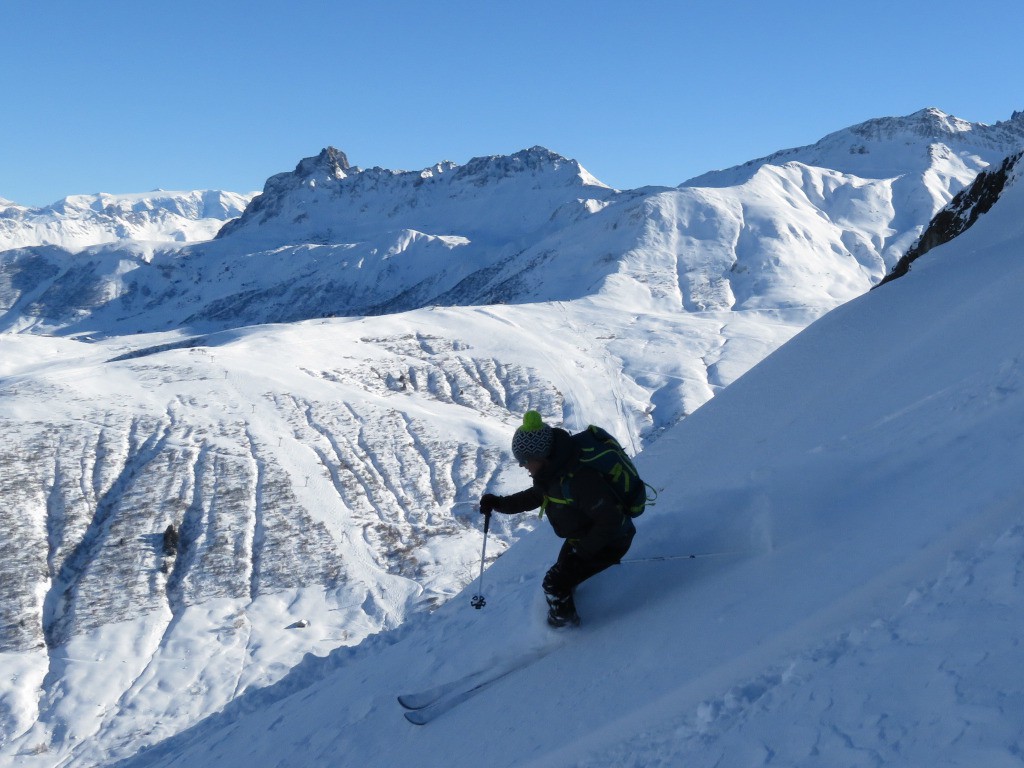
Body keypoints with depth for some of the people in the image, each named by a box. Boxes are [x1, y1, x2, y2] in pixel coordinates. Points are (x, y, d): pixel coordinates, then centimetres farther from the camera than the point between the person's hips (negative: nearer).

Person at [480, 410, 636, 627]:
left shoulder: (579, 479, -39)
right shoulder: (553, 470, -8)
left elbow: (609, 520, -34)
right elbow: (535, 496, 9)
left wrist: (582, 550, -24)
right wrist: (499, 503, -3)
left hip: (609, 542, -9)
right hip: (582, 536, 9)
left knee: (555, 584, -7)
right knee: (563, 568, 28)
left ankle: (563, 622, 23)